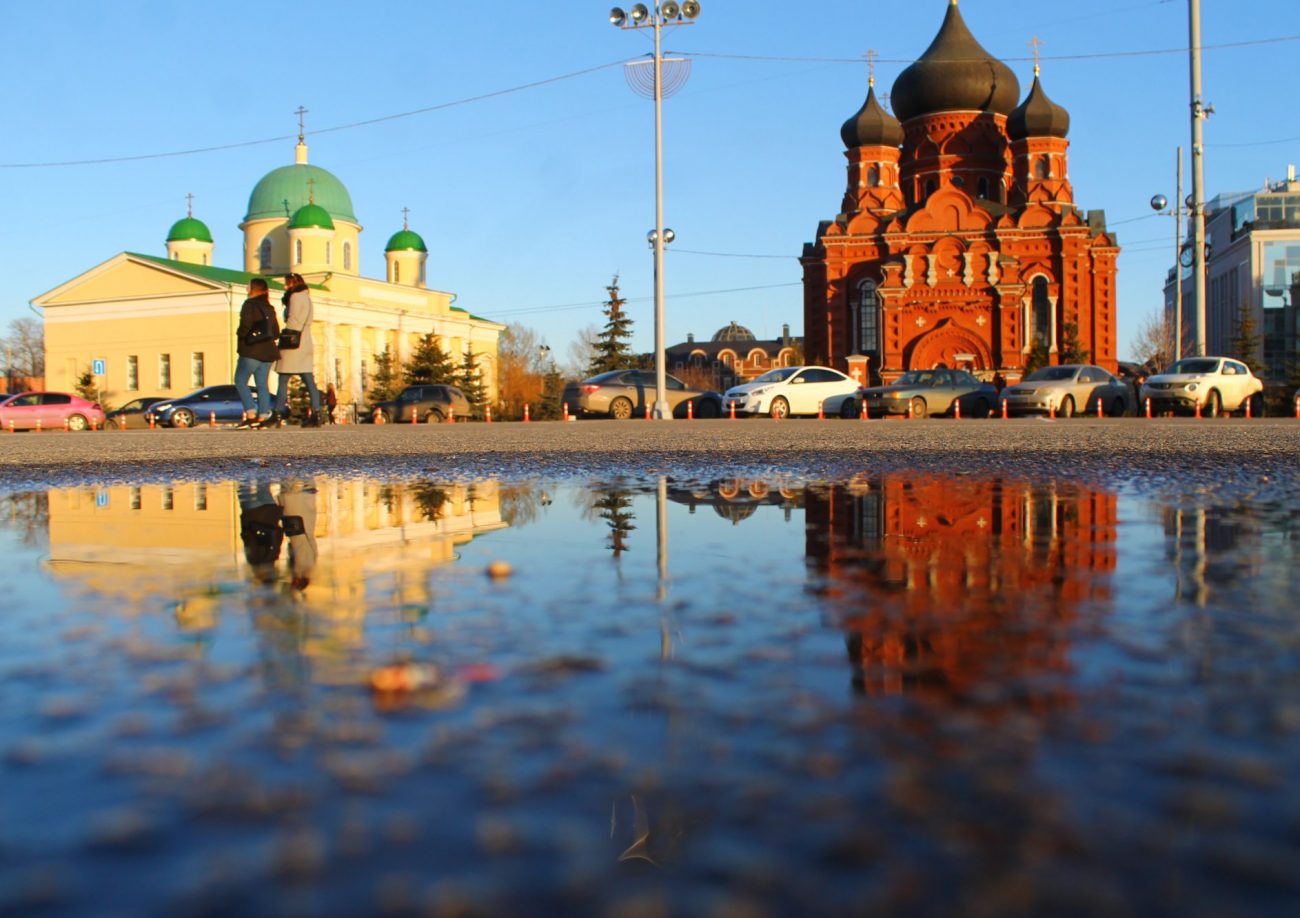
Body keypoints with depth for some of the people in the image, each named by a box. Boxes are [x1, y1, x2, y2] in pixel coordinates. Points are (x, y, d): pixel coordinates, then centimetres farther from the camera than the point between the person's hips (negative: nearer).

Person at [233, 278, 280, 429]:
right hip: (268, 351, 7)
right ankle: (263, 416, 1)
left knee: (240, 381, -1)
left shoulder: (249, 305, -7)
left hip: (251, 350, -7)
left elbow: (245, 326, -17)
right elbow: (276, 332, 14)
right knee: (263, 384, 6)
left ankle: (251, 415, -12)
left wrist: (239, 334, 2)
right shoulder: (269, 308, 14)